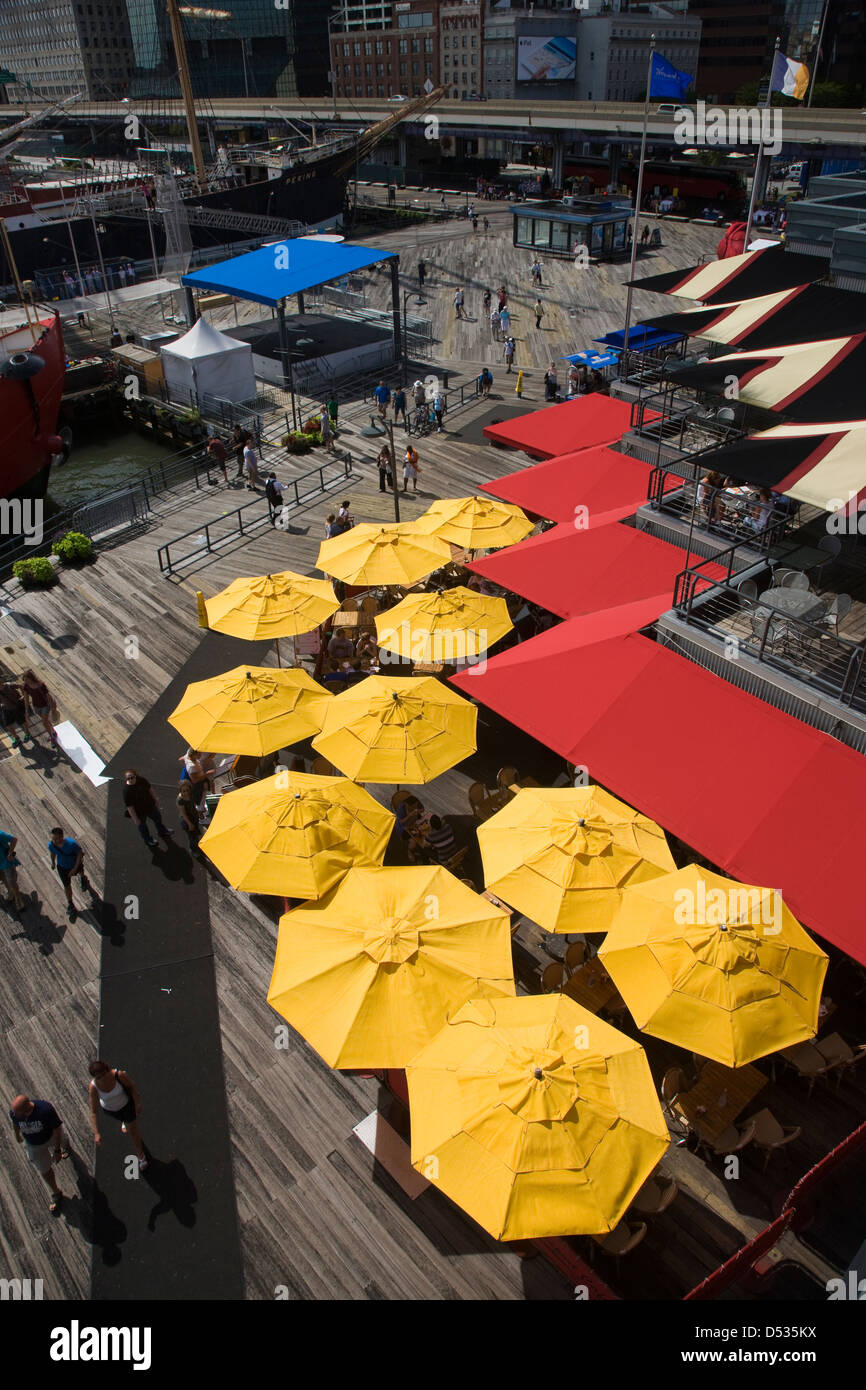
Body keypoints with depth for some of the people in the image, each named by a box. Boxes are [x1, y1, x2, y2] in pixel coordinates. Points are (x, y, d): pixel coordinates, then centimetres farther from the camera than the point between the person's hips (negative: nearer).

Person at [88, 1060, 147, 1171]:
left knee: (133, 1130, 12)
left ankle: (141, 1156, 39)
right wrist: (96, 1133, -33)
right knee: (122, 1118, 35)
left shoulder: (119, 1074, -40)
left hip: (126, 1103, -2)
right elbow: (94, 1112, -28)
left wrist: (137, 1103, -16)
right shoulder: (93, 1087, -36)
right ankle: (124, 1121, 74)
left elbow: (132, 1085, -19)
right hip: (109, 1109, 2)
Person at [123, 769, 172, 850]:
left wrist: (155, 799, 9)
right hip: (139, 813, -5)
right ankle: (148, 840, 52)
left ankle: (162, 832, 61)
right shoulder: (126, 790, -33)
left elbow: (150, 789, 2)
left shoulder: (142, 780, -18)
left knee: (158, 818, 29)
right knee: (142, 828, 21)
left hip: (150, 805, 5)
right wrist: (135, 819, -23)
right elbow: (129, 807, -27)